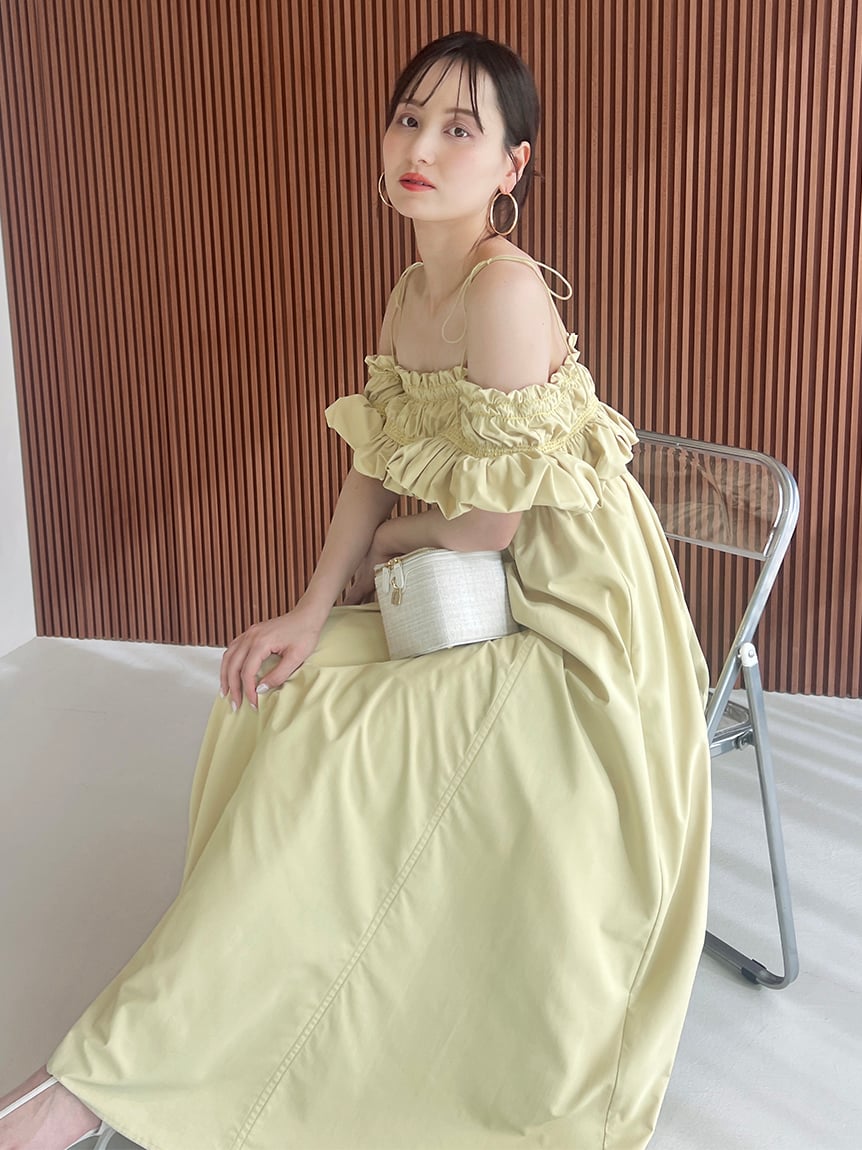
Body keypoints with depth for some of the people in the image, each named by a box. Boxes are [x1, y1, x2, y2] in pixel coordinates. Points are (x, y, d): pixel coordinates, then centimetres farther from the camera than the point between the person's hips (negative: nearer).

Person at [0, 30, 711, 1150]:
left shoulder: (504, 292, -23)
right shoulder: (411, 297, 6)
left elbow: (487, 524, -22)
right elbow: (375, 470, 6)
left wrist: (390, 541, -1)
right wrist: (316, 609, -8)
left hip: (564, 620, -9)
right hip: (477, 599, 9)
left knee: (328, 769, -15)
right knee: (277, 694, 2)